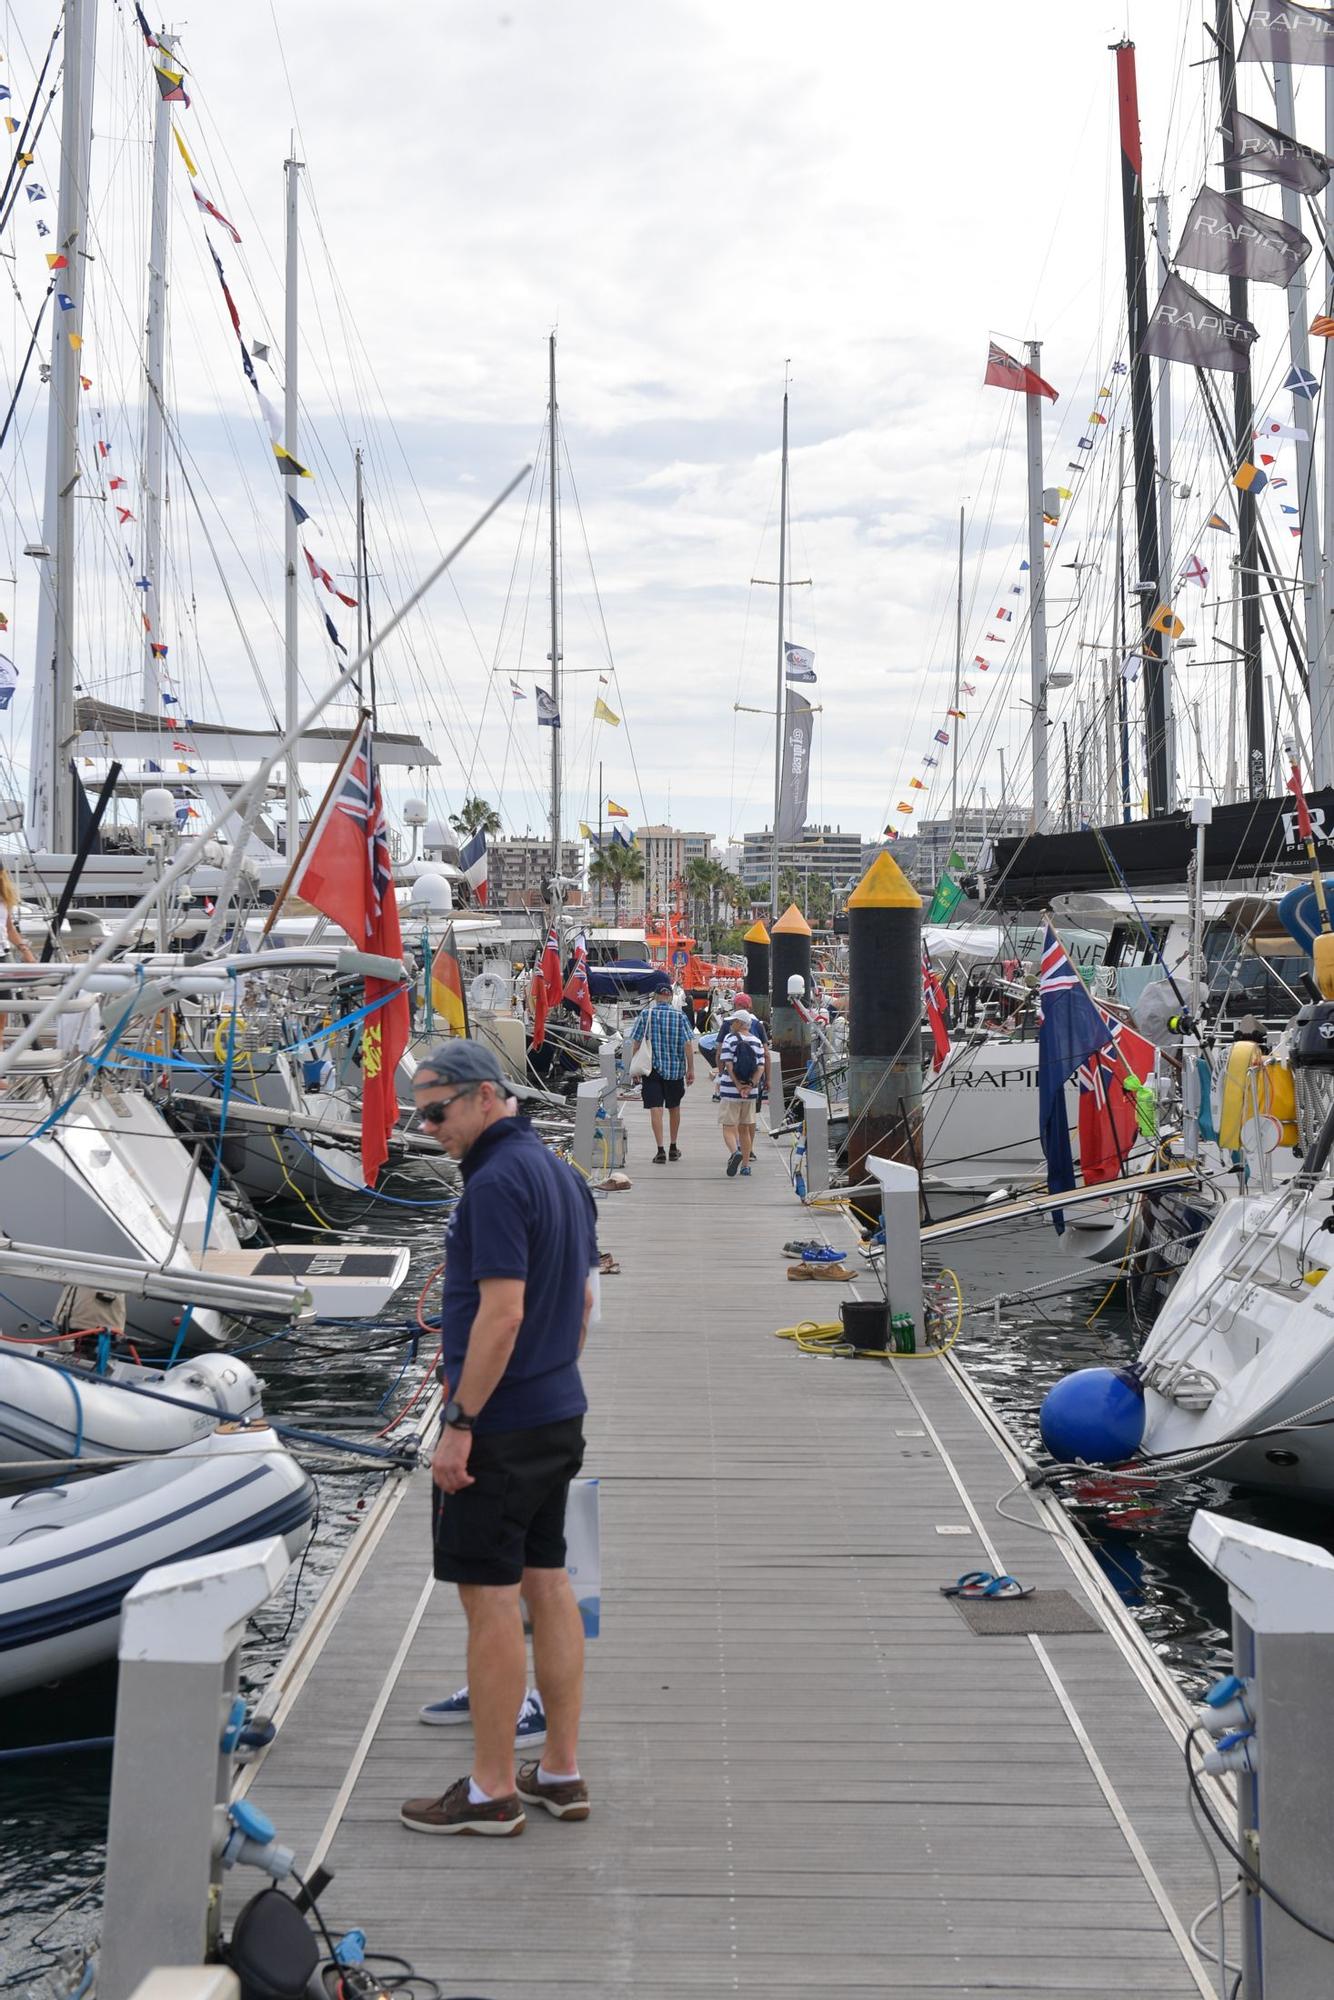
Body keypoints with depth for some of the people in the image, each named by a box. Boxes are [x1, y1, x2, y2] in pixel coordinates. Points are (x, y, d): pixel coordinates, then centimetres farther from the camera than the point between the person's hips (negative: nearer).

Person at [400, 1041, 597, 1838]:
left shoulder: (497, 1182, -19)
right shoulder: (562, 1174, 11)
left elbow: (501, 1313, -24)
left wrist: (460, 1425, -20)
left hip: (501, 1427, -9)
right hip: (560, 1416, 10)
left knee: (490, 1598, -1)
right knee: (548, 1584, 14)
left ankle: (492, 1791, 9)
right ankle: (563, 1772, 22)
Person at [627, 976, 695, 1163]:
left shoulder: (646, 1014, -3)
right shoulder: (680, 1015, -2)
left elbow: (635, 1042, -3)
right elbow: (688, 1044, -7)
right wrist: (690, 1069, -1)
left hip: (652, 1068, -2)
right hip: (675, 1068, 2)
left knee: (655, 1108, -3)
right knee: (674, 1107, 16)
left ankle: (660, 1151, -12)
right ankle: (673, 1149, 25)